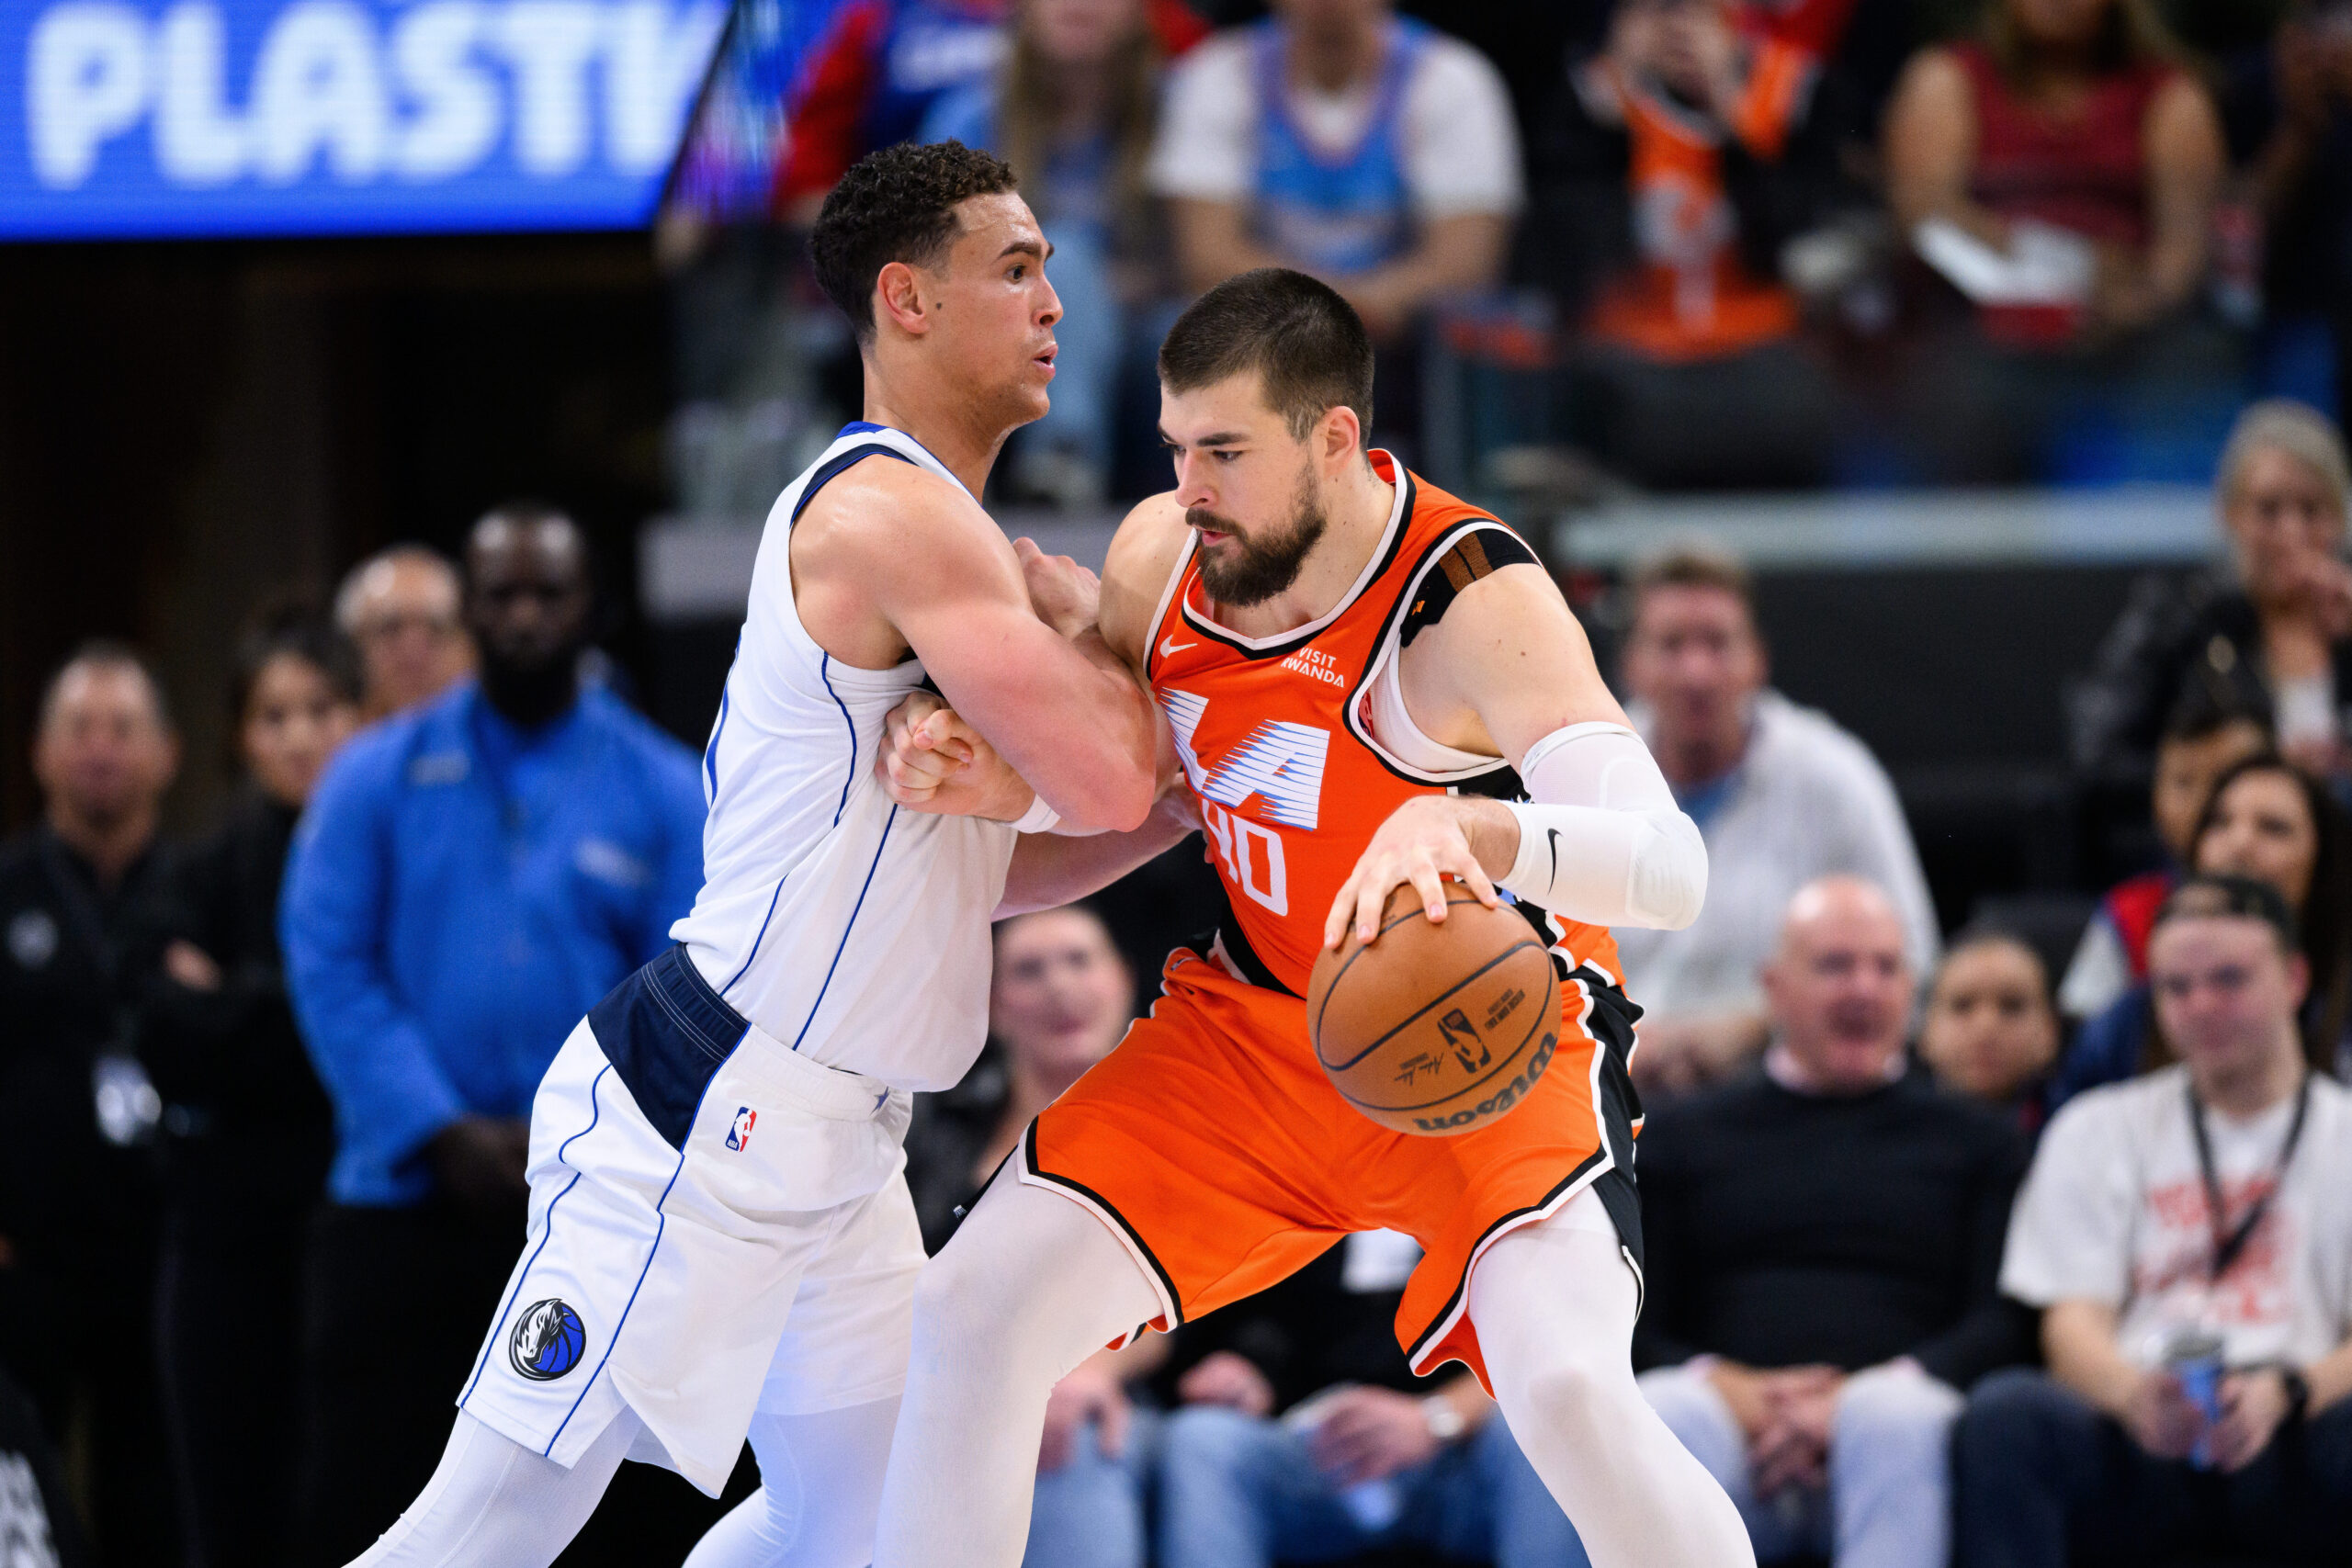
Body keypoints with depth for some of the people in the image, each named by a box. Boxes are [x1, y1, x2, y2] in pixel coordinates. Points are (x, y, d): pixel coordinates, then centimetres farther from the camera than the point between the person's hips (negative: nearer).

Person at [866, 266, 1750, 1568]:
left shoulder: (1474, 603, -29)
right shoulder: (1158, 556, -9)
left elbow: (1672, 869, -41)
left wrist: (1462, 828, -60)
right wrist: (993, 782, -11)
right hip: (1256, 1025, 6)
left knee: (1570, 1395, -29)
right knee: (974, 1310, -3)